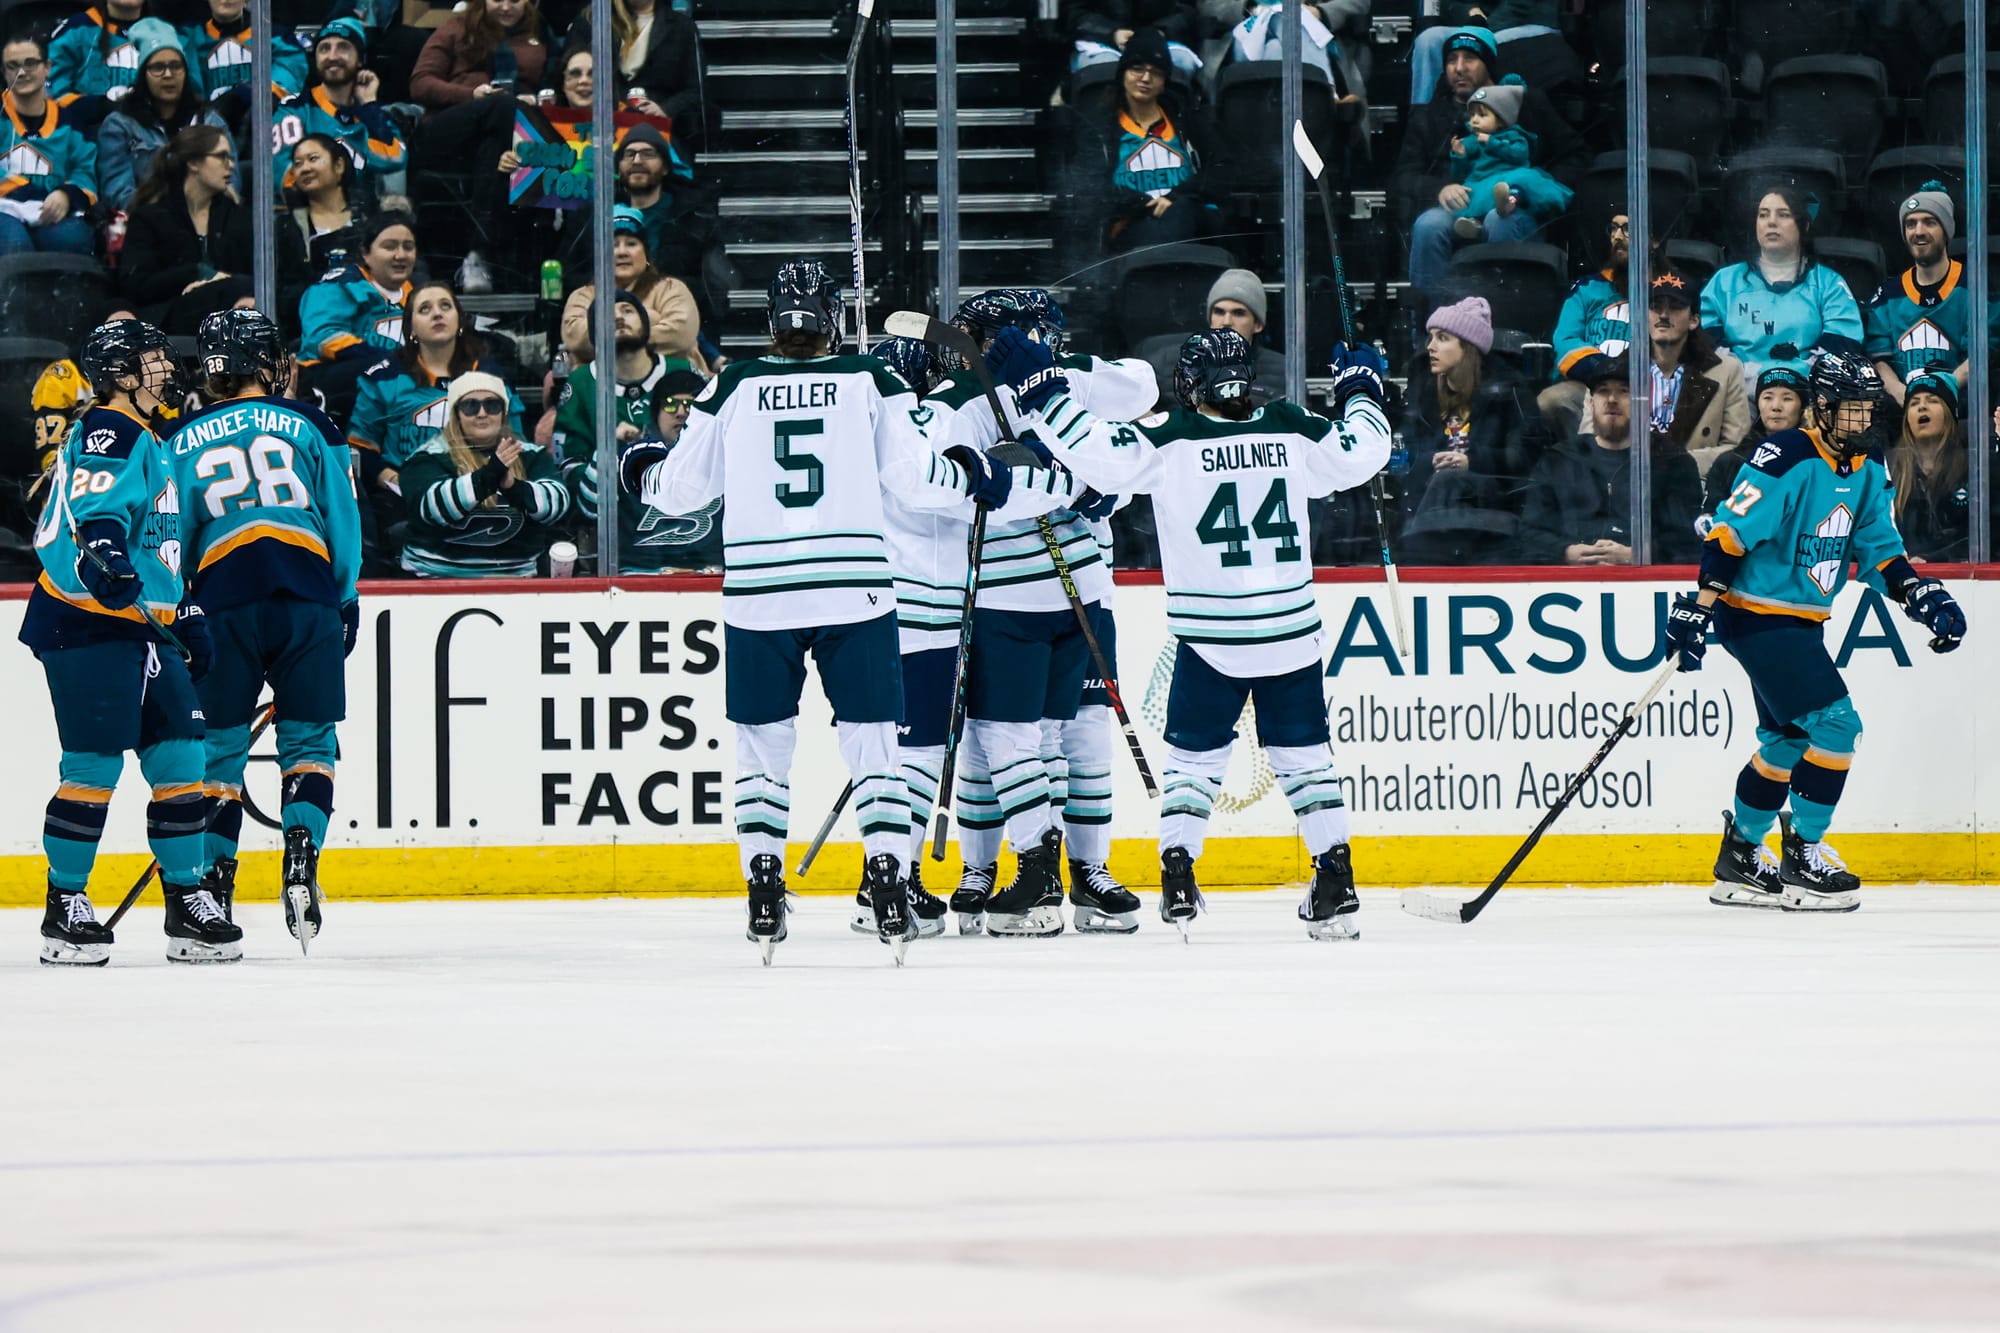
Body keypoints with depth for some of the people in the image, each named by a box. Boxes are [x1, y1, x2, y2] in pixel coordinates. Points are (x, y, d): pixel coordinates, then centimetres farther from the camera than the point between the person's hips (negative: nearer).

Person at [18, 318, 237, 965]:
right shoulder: (109, 433, -9)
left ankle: (186, 903, 10)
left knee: (179, 759, 5)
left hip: (143, 627, 10)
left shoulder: (149, 444, 23)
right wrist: (103, 550, -45)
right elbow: (94, 505, -27)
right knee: (95, 766, -9)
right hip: (86, 624, -10)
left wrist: (187, 615, 29)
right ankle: (65, 907, -1)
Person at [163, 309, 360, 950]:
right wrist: (347, 600, 16)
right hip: (307, 595, -1)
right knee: (308, 737, 7)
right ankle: (301, 862, -11)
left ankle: (214, 879, 3)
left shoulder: (183, 441, 12)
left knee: (220, 745, 9)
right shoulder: (309, 426, 9)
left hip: (223, 599, 1)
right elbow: (343, 520, 7)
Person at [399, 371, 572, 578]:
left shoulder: (529, 454, 12)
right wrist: (486, 477, -26)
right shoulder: (431, 457, 4)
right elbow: (432, 506, -15)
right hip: (439, 578, -3)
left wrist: (515, 488, -21)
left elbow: (558, 502, -3)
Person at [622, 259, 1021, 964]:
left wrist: (641, 469, 30)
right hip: (855, 589, -1)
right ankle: (888, 886, -5)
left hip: (757, 594, 1)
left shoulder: (734, 388, 2)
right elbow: (915, 476, -2)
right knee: (871, 739, 6)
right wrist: (971, 475, 18)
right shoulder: (871, 382, 0)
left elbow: (681, 487, 9)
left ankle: (764, 889, 4)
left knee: (762, 743, 11)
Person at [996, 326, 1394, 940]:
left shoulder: (1169, 439, -10)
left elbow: (1101, 453, -18)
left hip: (1209, 638, -2)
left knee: (1193, 755, 10)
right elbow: (1360, 453, 11)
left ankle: (1177, 873, 0)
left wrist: (1041, 387, -10)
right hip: (1292, 632, 2)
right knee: (1303, 753, 12)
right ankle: (1336, 879, 7)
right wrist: (1360, 391, 29)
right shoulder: (1292, 431, 0)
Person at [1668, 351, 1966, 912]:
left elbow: (1878, 549, 12)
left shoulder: (1867, 470, 5)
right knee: (1835, 723, -15)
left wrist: (1921, 595, -2)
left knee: (1787, 738, 19)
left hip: (1802, 622, 10)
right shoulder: (1786, 461, -21)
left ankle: (1740, 859, 32)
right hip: (1755, 616, -10)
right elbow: (1729, 535, -23)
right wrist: (1697, 605, -28)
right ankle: (1803, 858, -7)